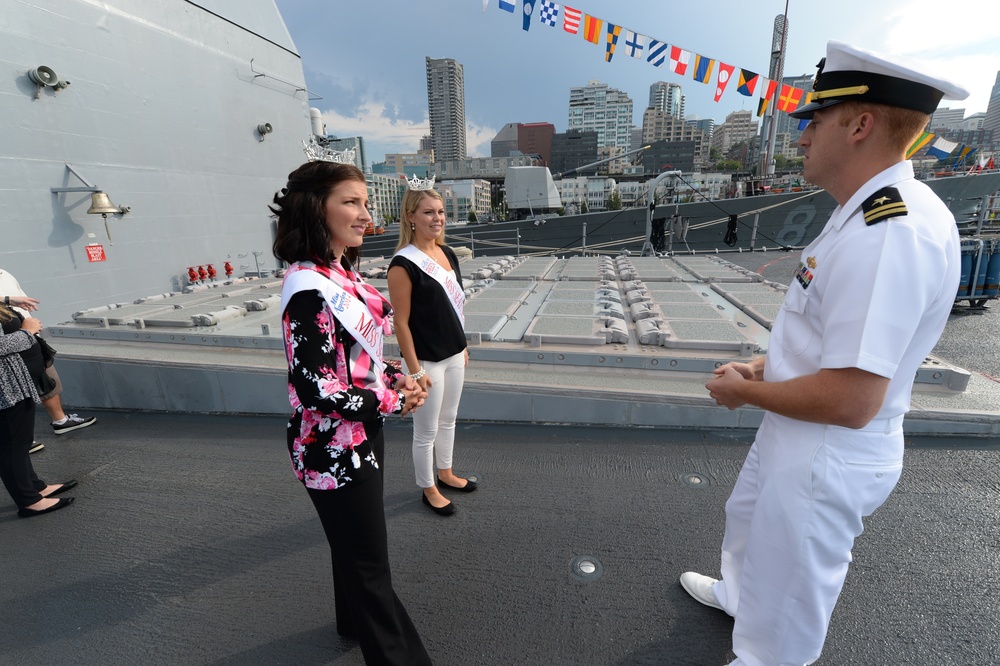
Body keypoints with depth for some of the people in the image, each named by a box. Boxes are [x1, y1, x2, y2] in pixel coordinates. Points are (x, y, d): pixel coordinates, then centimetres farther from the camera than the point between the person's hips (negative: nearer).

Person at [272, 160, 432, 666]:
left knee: (354, 544, 29)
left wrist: (395, 378, -3)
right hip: (334, 449, -9)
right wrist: (394, 400, -17)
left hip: (361, 436, 9)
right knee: (369, 562, 11)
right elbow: (316, 391, -27)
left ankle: (354, 621, 54)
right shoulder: (309, 289, -26)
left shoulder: (343, 272, 2)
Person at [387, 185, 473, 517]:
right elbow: (401, 322, -18)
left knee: (448, 420, 22)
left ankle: (445, 474, 44)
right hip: (427, 361, -7)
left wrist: (463, 346, 15)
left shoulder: (447, 253, 4)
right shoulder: (403, 263, -18)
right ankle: (428, 490, 31)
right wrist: (415, 370, -17)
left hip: (454, 355, 7)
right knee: (426, 431, 10)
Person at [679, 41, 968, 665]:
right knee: (749, 520, 36)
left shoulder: (891, 235, -31)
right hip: (796, 439, 10)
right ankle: (737, 594, 65)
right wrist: (761, 367, 2)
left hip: (824, 461, -10)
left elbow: (849, 401, -32)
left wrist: (743, 390, -17)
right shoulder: (869, 213, 2)